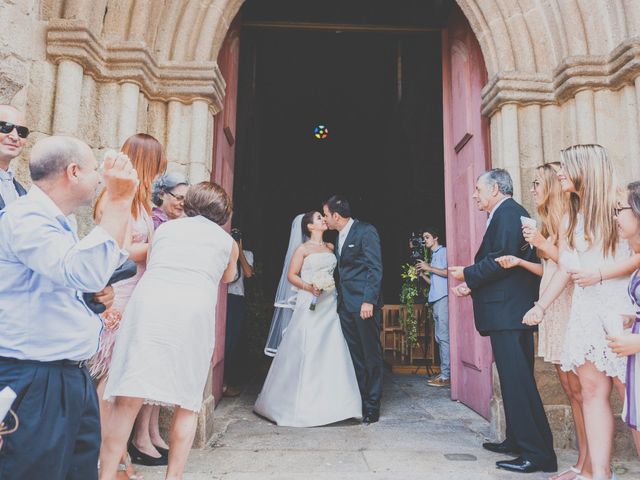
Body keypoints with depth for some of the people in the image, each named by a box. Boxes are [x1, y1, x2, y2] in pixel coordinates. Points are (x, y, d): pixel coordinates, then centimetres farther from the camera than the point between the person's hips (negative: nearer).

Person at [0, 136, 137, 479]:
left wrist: (98, 292, 10)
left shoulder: (60, 221, 15)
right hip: (34, 382, -9)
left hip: (73, 376, 9)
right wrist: (119, 202, -29)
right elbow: (85, 271, -32)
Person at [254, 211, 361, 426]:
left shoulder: (330, 247, 15)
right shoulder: (303, 249, 1)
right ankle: (304, 403, 8)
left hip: (330, 304, 5)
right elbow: (292, 275, -3)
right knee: (306, 352, -4)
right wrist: (309, 287, -17)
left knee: (331, 351, 3)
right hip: (310, 304, -5)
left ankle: (328, 402, 14)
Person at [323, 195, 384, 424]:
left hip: (364, 304, -7)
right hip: (345, 304, 7)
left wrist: (369, 301, -20)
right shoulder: (339, 236, 16)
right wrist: (339, 299, 10)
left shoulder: (366, 231, -7)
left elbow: (375, 268, -13)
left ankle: (372, 406, 12)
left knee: (371, 354, 2)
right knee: (354, 356, 11)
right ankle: (358, 402, 21)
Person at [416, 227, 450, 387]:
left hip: (443, 297, -9)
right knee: (440, 337, 7)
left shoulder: (443, 251, 0)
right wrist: (422, 274, 10)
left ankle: (446, 375, -11)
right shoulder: (433, 256, 24)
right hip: (435, 299, 9)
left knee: (443, 336, -11)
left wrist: (429, 268, -10)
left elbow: (448, 272, -14)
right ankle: (444, 373, 11)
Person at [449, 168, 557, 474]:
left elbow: (501, 259, -21)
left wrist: (467, 274, -8)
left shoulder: (508, 213, -11)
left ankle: (538, 454, 2)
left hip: (508, 311, -11)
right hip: (510, 311, 11)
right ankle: (517, 441, 28)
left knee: (517, 380, -6)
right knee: (514, 379, 16)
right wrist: (473, 285, 8)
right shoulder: (505, 214, 21)